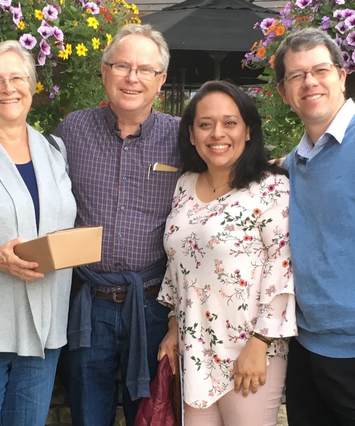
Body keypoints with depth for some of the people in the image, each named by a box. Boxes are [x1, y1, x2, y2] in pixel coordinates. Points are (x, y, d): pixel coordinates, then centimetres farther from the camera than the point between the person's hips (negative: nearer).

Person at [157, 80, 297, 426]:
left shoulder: (272, 188, -12)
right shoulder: (185, 186, 7)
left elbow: (284, 271, -14)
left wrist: (259, 345, -16)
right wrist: (174, 327, 13)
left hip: (249, 350, -5)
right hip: (195, 351, 6)